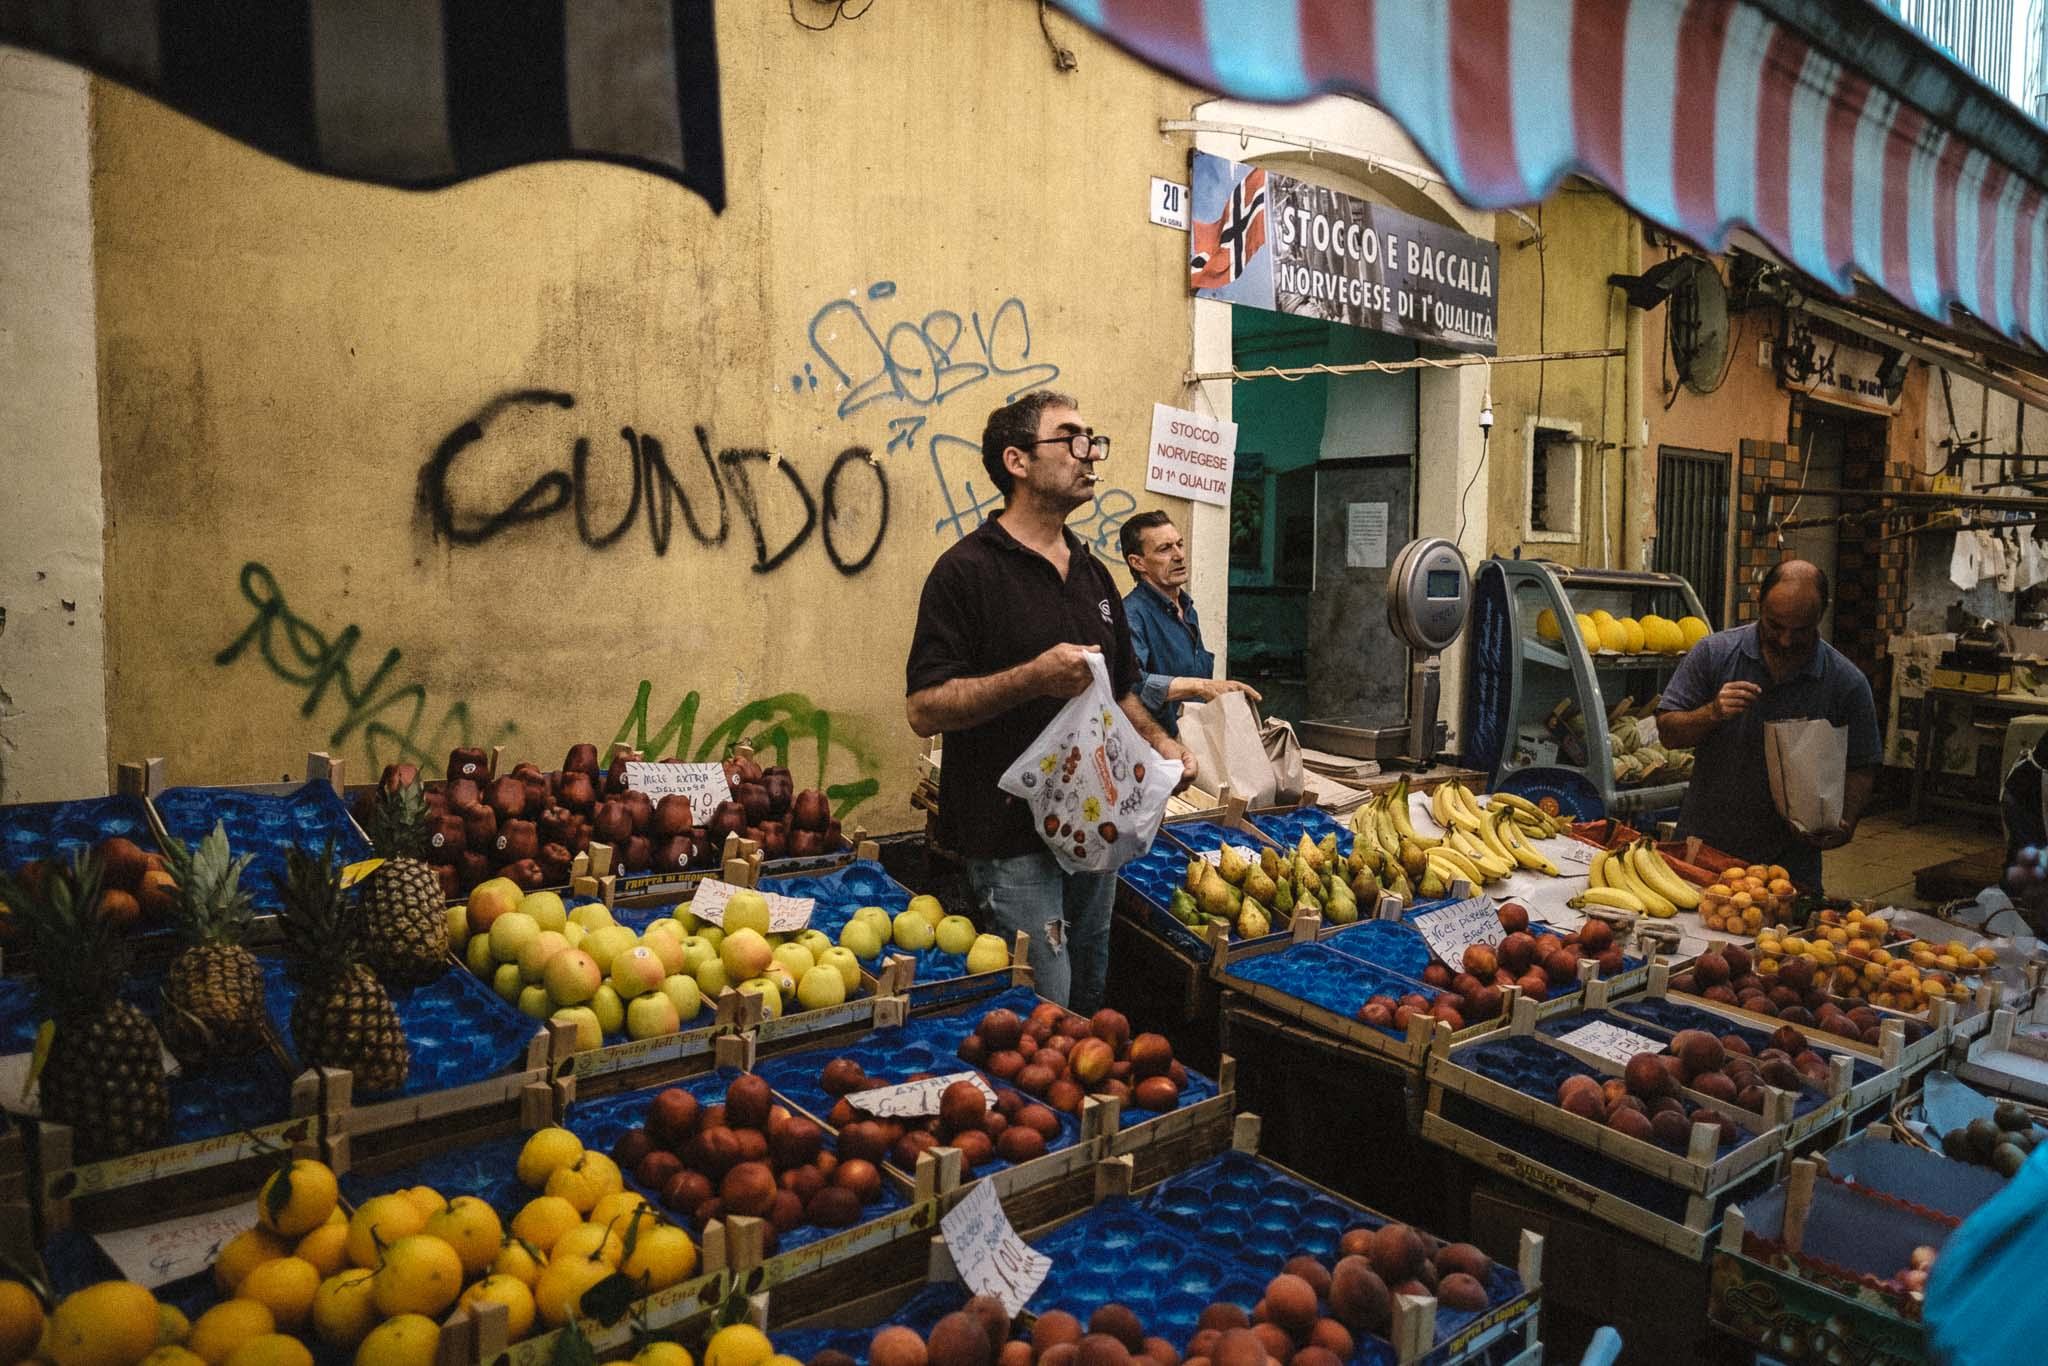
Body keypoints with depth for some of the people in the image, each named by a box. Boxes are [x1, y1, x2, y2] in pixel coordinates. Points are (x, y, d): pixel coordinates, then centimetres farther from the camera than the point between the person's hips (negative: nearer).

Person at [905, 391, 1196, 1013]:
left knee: (1089, 1007, 19)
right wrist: (1034, 678, -27)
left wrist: (1159, 742, 4)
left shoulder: (1093, 574, 14)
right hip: (1013, 839, -7)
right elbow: (924, 708, -16)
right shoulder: (967, 570, -10)